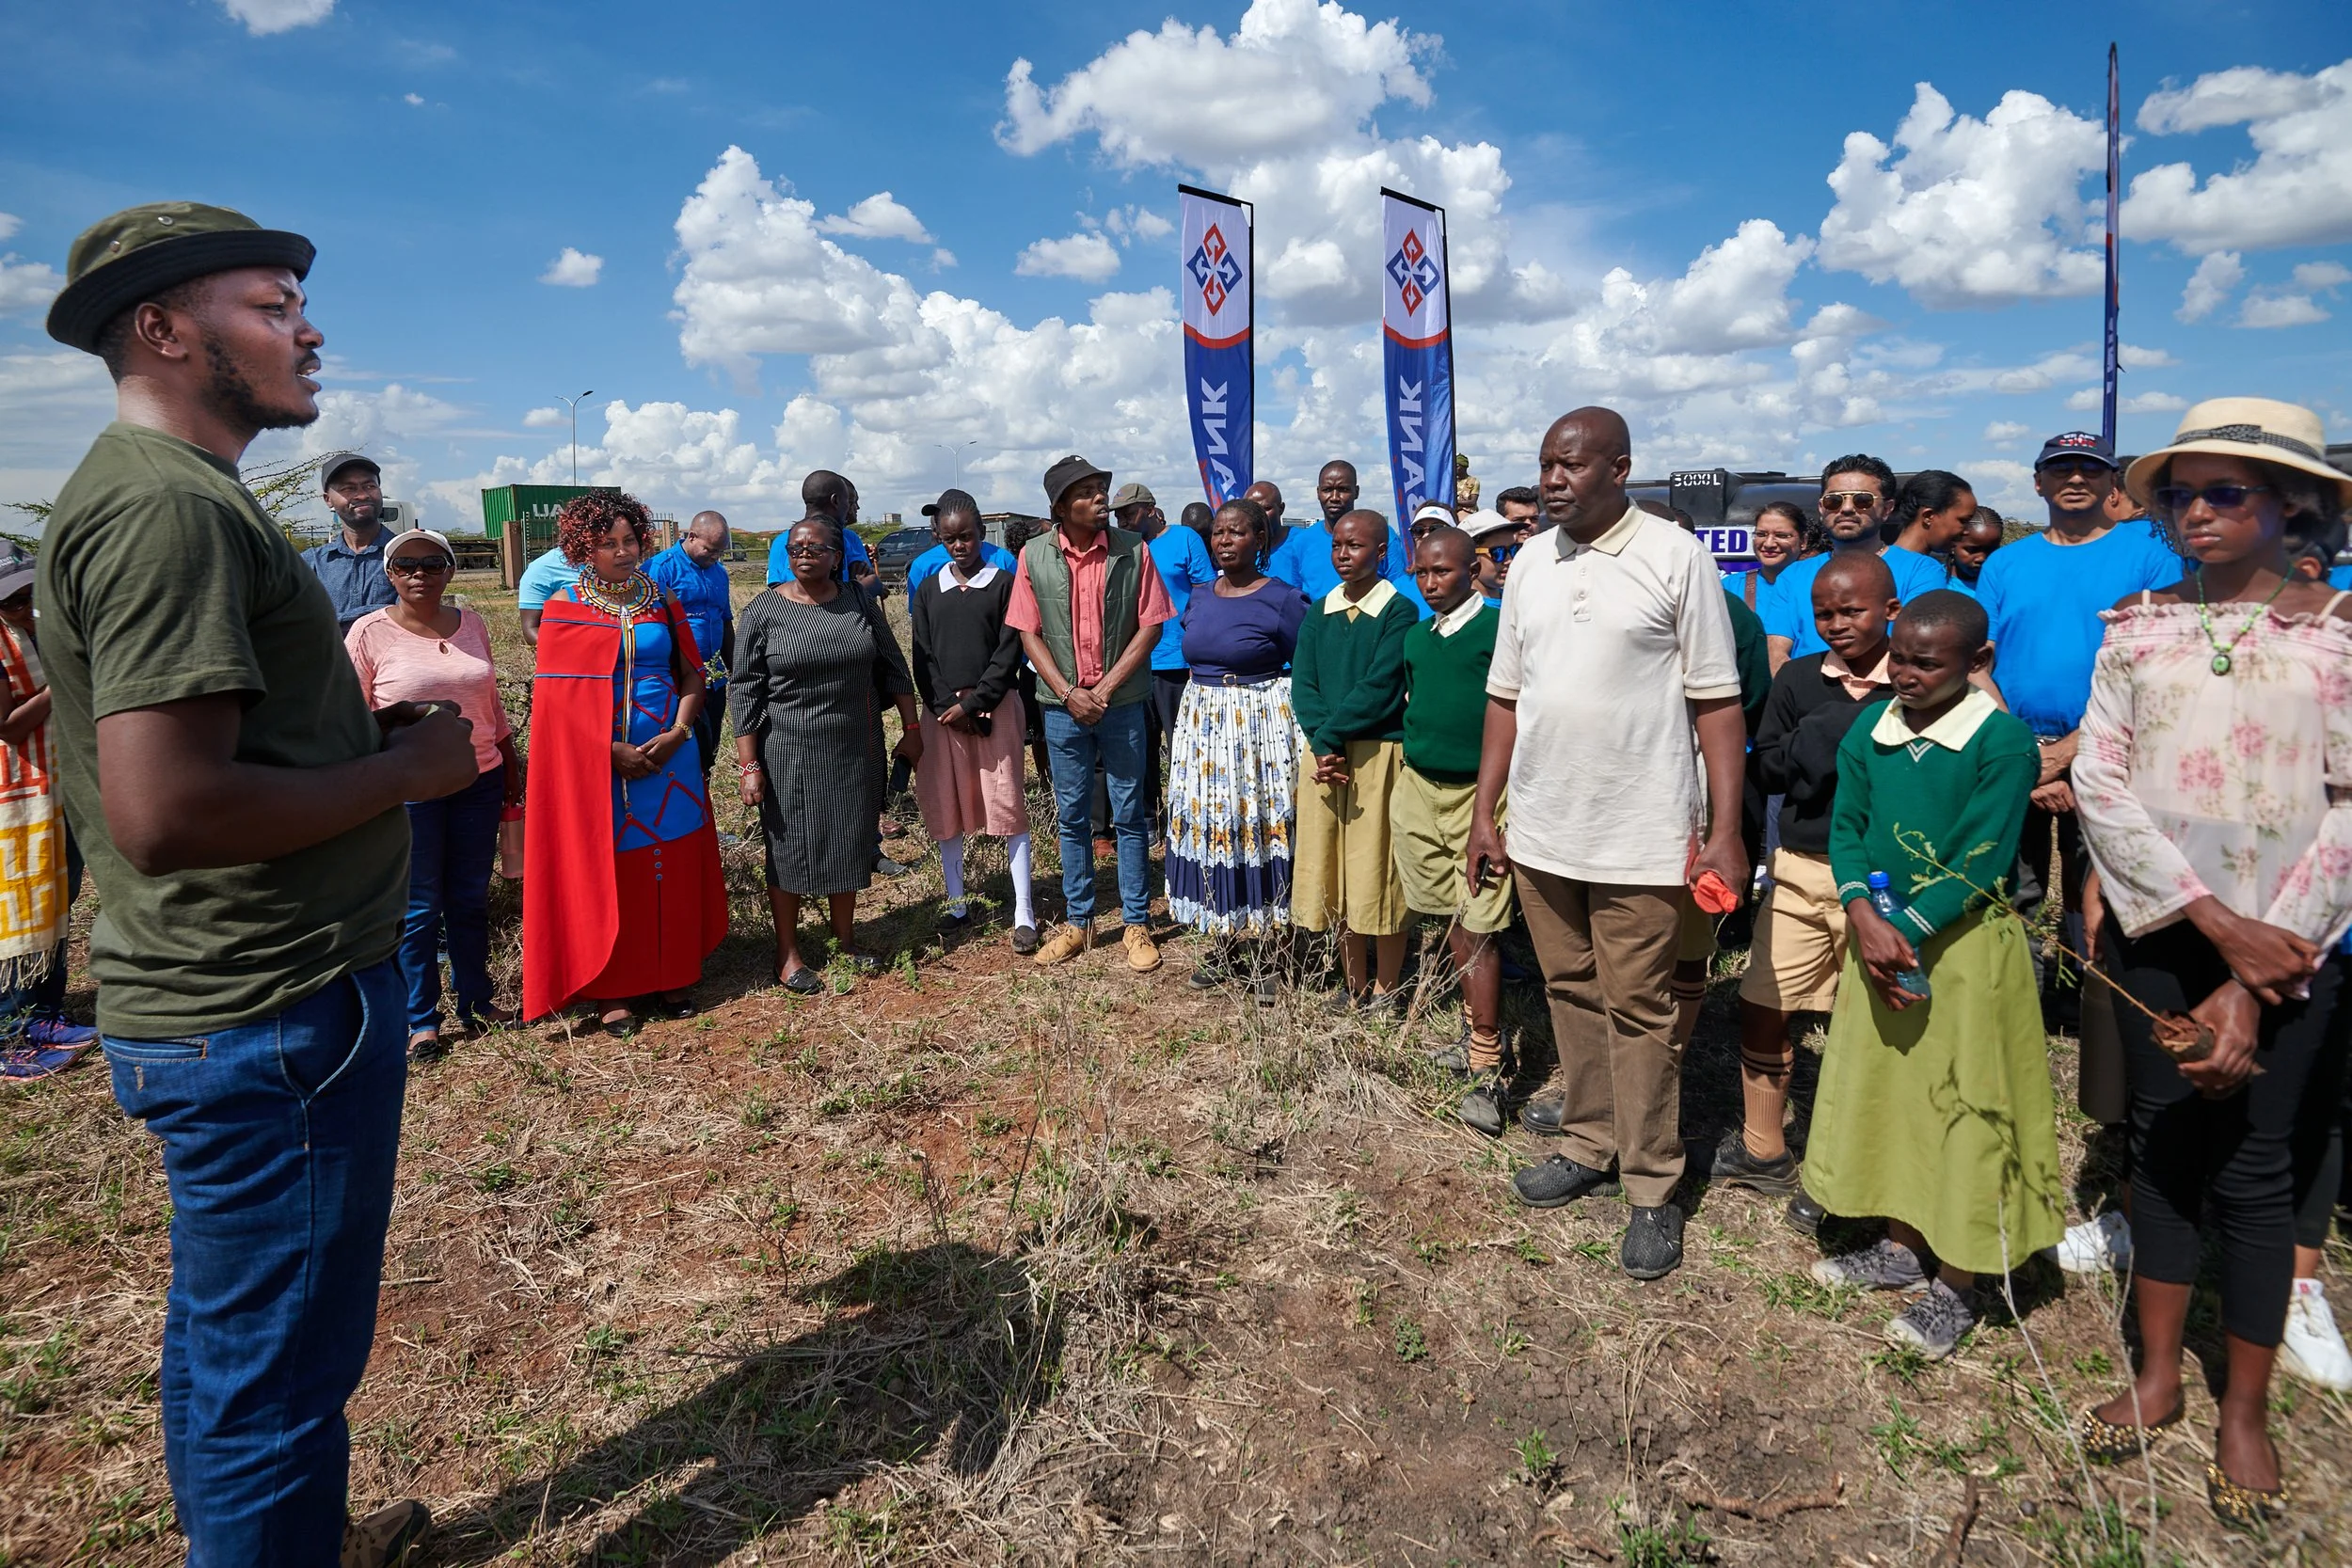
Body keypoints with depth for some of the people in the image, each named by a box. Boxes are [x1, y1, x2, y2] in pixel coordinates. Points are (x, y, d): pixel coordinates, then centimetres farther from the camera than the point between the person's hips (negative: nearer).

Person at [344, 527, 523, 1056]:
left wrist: (511, 766, 15)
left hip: (478, 781, 4)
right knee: (419, 907, 5)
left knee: (471, 898, 13)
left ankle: (475, 1002, 26)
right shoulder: (369, 632, -5)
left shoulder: (471, 624, 7)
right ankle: (421, 1020, 17)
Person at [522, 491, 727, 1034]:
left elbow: (692, 676, 8)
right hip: (597, 762, -3)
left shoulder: (662, 600, 7)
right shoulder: (564, 605, -2)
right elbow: (557, 696, -6)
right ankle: (612, 990, 14)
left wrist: (677, 733, -8)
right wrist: (613, 750, -13)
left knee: (672, 867, 7)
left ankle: (669, 978, 20)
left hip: (667, 756, 3)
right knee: (607, 872, 2)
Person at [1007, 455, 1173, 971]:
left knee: (1128, 816, 7)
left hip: (1122, 702, -1)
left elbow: (1150, 625, -5)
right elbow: (1028, 632, 1)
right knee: (1072, 816, 11)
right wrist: (1068, 693, -10)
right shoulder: (1034, 556, -2)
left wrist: (1106, 688, -11)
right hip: (1062, 706, 1)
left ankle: (1136, 924, 18)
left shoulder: (1132, 550, -5)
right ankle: (1077, 922, 24)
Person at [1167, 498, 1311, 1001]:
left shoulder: (1283, 600, -8)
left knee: (1258, 828, -1)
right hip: (1202, 726, 6)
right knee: (1208, 826, 8)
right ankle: (1223, 944, 22)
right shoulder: (1198, 600, 9)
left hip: (1261, 728, -6)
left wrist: (1309, 745, -11)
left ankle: (1266, 952, 12)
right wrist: (1184, 730, 12)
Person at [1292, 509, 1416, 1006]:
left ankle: (1385, 989, 14)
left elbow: (1379, 688, -14)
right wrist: (1323, 746, -13)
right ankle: (1354, 984, 23)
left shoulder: (1398, 611, -5)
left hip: (1379, 756, -5)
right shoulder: (1318, 612, 11)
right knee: (1334, 870, 9)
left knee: (1379, 870, 1)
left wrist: (1329, 733, -15)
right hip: (1324, 755, 5)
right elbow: (1302, 684, 2)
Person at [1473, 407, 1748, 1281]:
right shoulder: (1529, 565, 9)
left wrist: (1724, 831, -12)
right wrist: (1484, 812, 9)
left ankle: (1652, 1187, 17)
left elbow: (1717, 702, -7)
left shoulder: (1675, 558, -7)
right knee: (1572, 991, 15)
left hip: (1641, 834, -5)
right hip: (1541, 827, 5)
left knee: (1637, 1008, 2)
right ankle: (1592, 1143, 32)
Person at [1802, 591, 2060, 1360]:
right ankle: (1902, 1247, 35)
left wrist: (1905, 932, -20)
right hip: (1879, 935, 6)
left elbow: (1980, 863, -17)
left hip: (1966, 943, -5)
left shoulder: (2003, 741, -14)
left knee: (1966, 1108, 5)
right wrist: (1864, 918, -13)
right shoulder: (1869, 729, 1)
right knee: (1885, 1088, 15)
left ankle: (1958, 1284, 22)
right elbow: (1846, 828, 2)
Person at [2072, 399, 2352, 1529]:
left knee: (2255, 1169, 6)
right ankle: (2156, 1376, 26)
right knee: (2163, 1145, 11)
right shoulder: (2137, 623, 3)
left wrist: (2253, 986, -12)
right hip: (2155, 926, 2)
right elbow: (2101, 781, -3)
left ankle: (2245, 1413, 23)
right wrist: (2217, 922, -13)